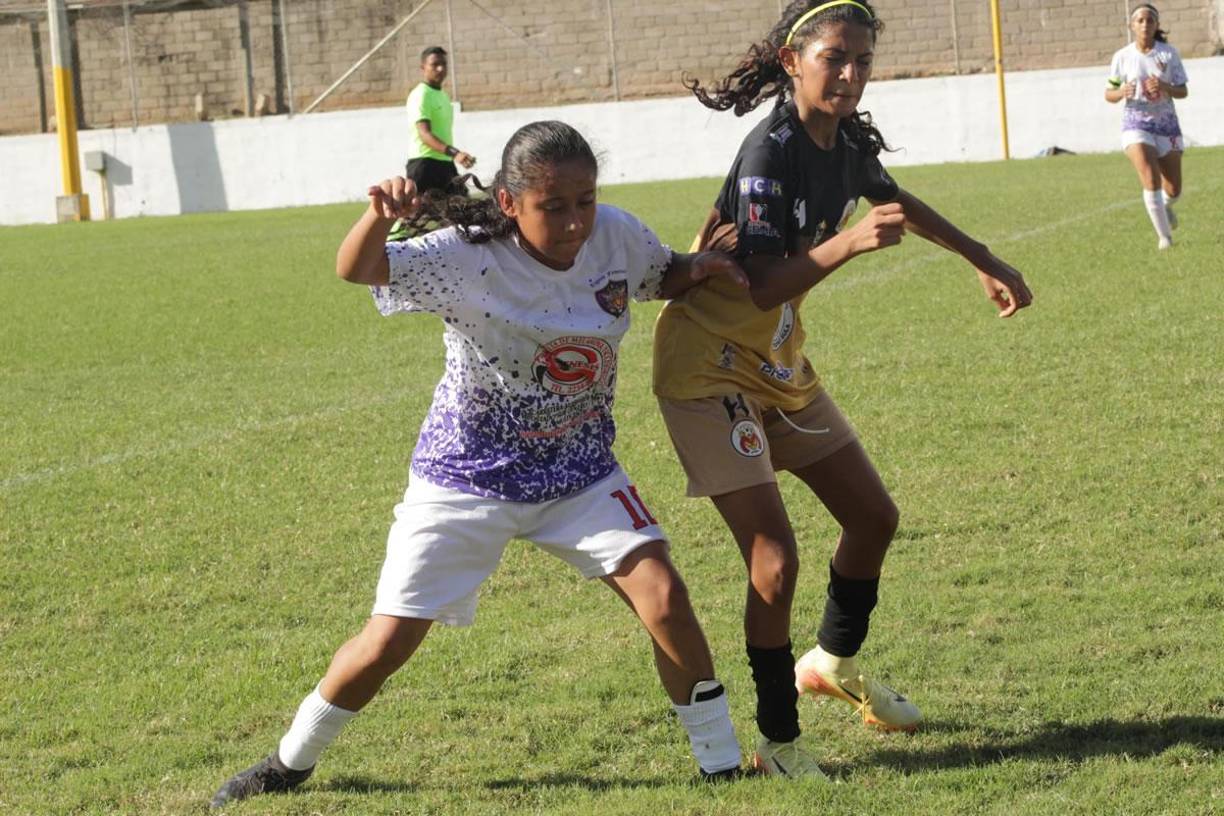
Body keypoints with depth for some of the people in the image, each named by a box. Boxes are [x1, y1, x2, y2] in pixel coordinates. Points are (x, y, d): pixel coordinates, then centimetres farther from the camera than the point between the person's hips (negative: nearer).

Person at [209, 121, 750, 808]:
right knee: (389, 642, 1)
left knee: (663, 595, -15)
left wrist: (701, 268, -13)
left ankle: (723, 761, 3)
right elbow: (357, 269, -38)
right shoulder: (469, 260, -25)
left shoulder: (616, 236, -12)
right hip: (469, 476, -3)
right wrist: (381, 216, -60)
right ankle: (292, 762, 26)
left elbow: (666, 275, 11)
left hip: (579, 472, 3)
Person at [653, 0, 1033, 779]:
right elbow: (766, 286, -32)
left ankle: (835, 663, 40)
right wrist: (850, 241, -44)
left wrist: (986, 262, 29)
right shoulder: (771, 150, -25)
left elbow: (898, 202, 22)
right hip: (712, 369, -9)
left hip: (780, 365, 9)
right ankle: (778, 742, 2)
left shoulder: (848, 141, -1)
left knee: (873, 516, 15)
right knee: (775, 558, -14)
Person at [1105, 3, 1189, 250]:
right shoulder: (1122, 57, -2)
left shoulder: (1169, 54, -2)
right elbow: (1109, 95, 4)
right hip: (1136, 125, -2)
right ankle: (1164, 236, -10)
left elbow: (1183, 91, 1)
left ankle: (1165, 206, 42)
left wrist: (1165, 88, -21)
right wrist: (1122, 92, -19)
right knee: (1151, 181, -21)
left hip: (1166, 124, 2)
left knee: (1173, 190, 4)